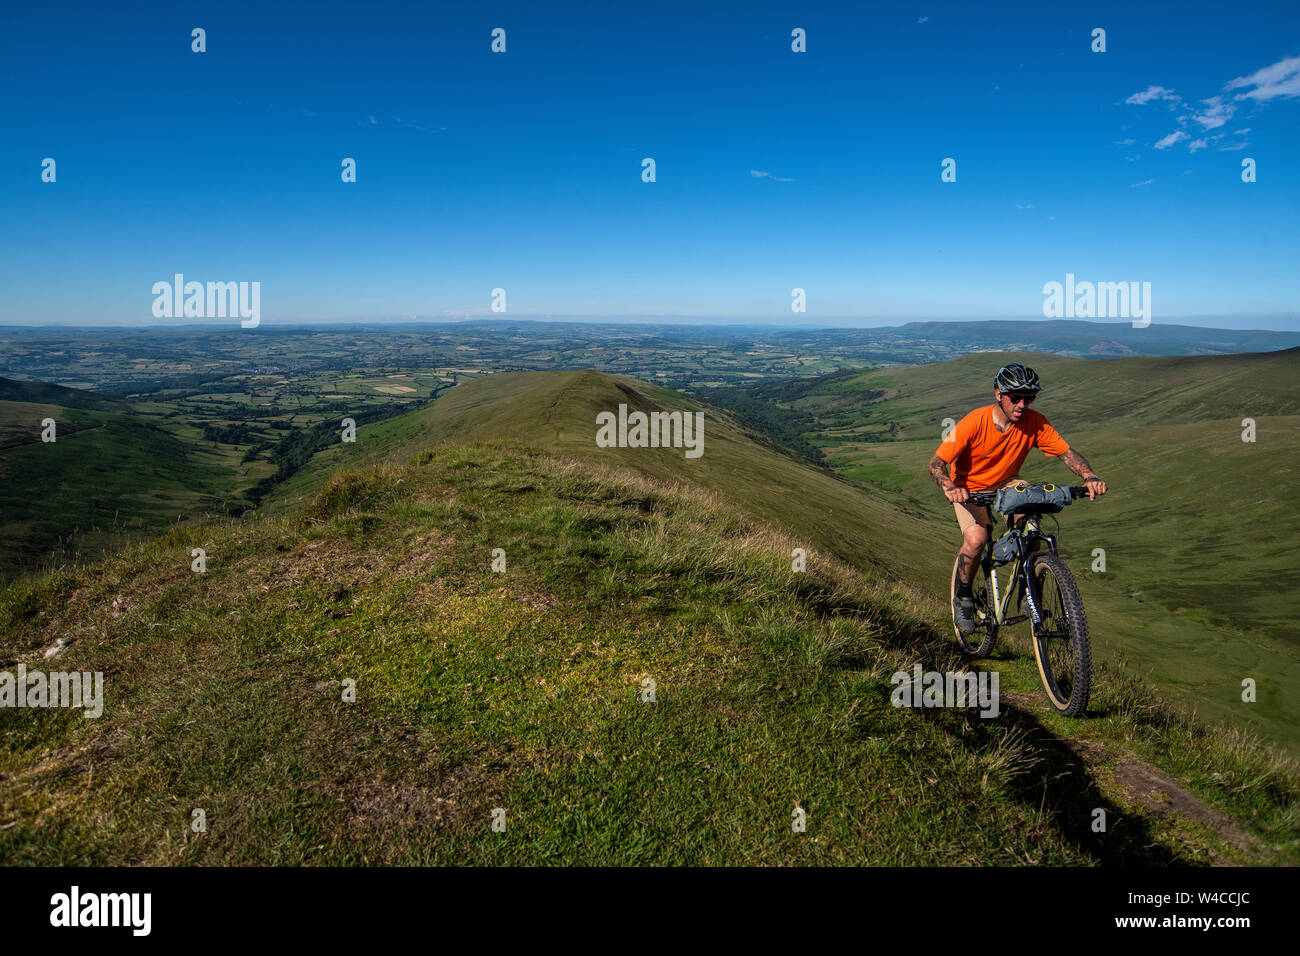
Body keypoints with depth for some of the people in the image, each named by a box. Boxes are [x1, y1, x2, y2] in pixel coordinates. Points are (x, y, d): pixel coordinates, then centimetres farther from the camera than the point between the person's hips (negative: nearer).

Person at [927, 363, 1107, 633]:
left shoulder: (1034, 423, -18)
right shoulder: (974, 422, -27)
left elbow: (1067, 452, -15)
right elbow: (937, 462, -28)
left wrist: (1089, 476, -35)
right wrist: (949, 487, -48)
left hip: (1007, 483, 3)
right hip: (970, 488, -3)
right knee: (976, 538, -28)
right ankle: (963, 596, 0)